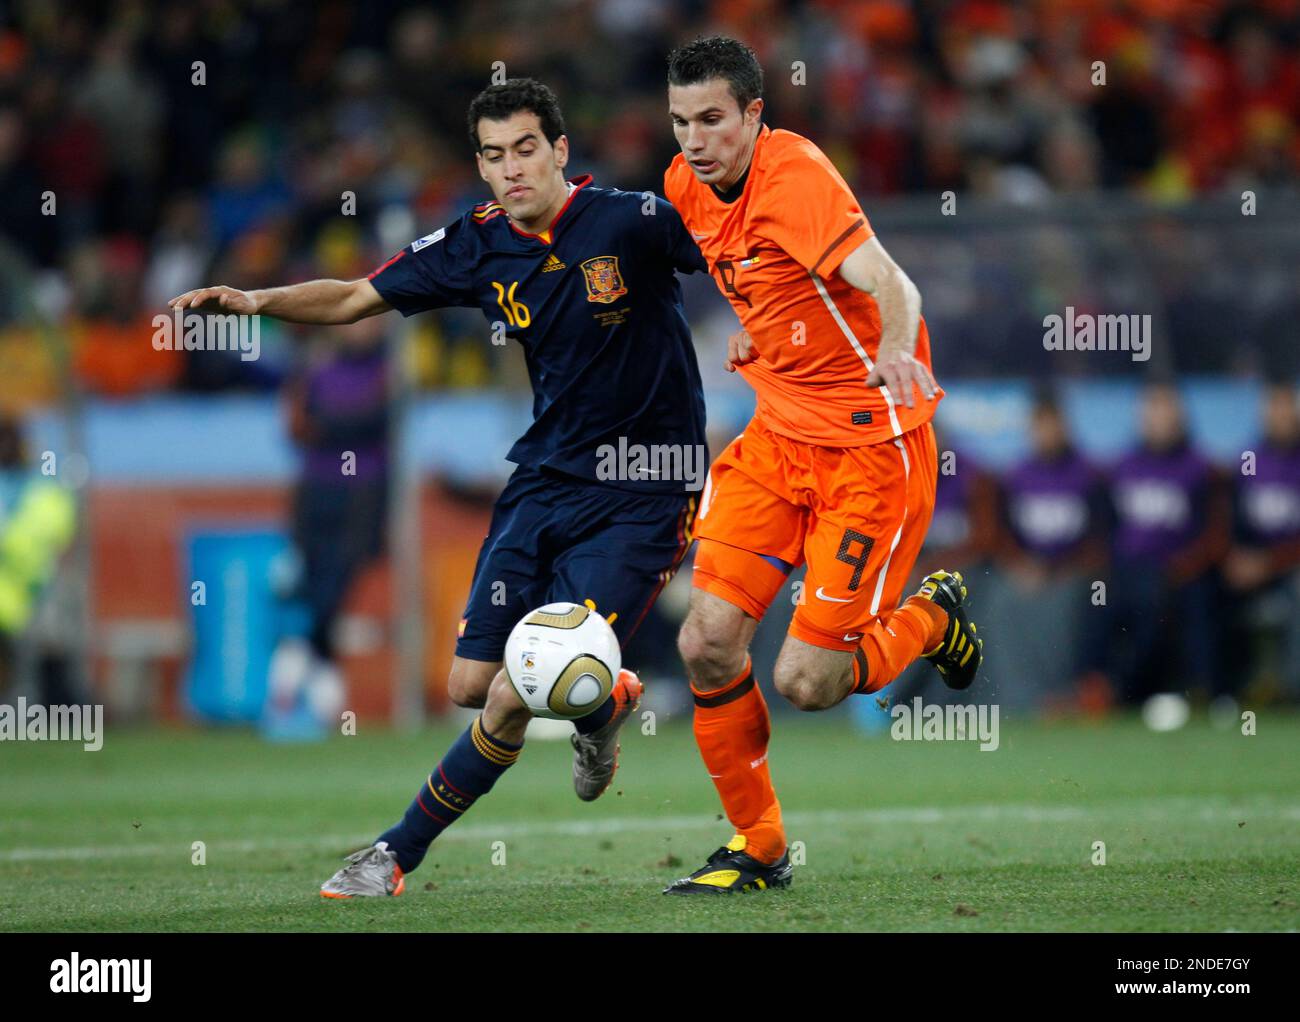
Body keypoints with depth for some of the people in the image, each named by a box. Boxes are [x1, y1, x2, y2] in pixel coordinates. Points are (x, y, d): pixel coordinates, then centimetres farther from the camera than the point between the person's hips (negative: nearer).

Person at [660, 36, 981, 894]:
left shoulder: (793, 175, -22)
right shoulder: (689, 185, 2)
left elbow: (892, 287, -35)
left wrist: (894, 351, -54)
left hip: (871, 445, -7)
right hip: (778, 435, 7)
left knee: (806, 683, -9)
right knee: (708, 646, -6)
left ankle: (933, 618, 22)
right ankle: (758, 849, 12)